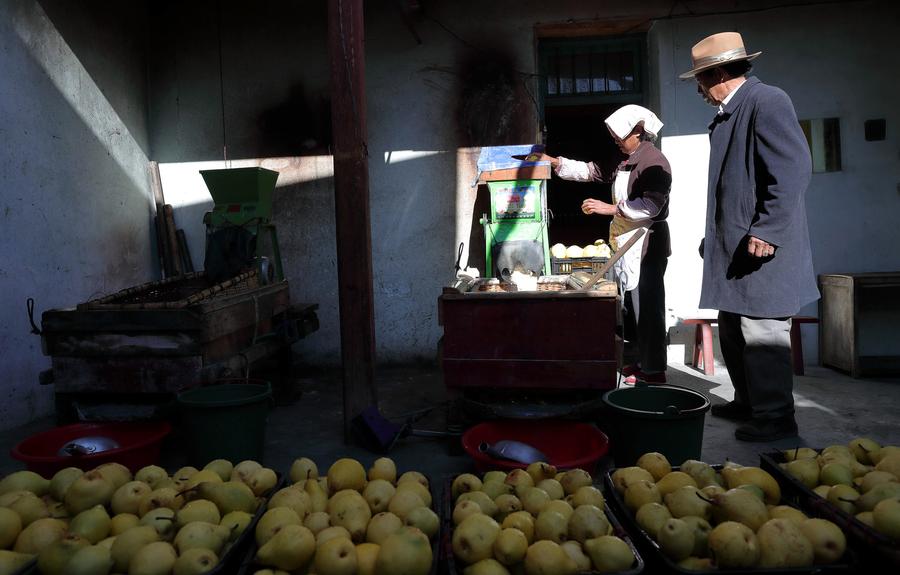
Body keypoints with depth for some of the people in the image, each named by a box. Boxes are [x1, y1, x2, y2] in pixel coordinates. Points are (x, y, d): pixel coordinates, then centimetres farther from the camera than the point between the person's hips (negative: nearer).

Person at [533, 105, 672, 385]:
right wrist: (555, 162, 15)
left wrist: (610, 208, -19)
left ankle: (654, 371, 0)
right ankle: (645, 362, 21)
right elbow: (592, 171, 22)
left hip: (646, 244, -9)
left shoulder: (654, 161, -11)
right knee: (640, 306, 13)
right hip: (629, 243, 9)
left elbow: (650, 206, -20)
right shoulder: (626, 161, 18)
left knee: (648, 307, -6)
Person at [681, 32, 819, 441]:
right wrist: (714, 239, 20)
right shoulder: (725, 116, 18)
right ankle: (748, 404, 27)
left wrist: (767, 231, -22)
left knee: (762, 334, -4)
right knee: (733, 332, 15)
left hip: (762, 248, -10)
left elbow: (794, 169, -18)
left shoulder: (767, 101, -9)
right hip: (732, 250, 10)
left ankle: (775, 418, 8)